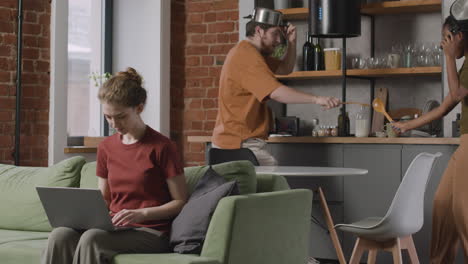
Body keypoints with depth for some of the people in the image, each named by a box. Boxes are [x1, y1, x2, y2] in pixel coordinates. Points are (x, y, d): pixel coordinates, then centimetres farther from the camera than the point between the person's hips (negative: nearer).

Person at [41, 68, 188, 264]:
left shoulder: (161, 147, -5)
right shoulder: (106, 147, 13)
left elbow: (180, 202, -3)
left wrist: (142, 213, -17)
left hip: (151, 233, -5)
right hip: (115, 227, 5)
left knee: (92, 238, -33)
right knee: (60, 235, -24)